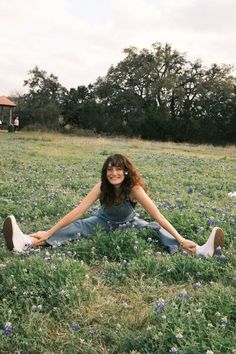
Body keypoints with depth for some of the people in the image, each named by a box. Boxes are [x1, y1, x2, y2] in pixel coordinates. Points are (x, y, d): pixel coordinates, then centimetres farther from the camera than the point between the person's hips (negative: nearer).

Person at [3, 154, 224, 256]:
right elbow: (78, 211, -30)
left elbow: (157, 215, -34)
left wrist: (180, 240, -42)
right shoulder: (101, 187, -26)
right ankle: (25, 242, -45)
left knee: (154, 228, -26)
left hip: (128, 223, 0)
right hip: (104, 222, 0)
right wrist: (48, 232, -35)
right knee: (78, 227, -24)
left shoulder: (134, 188, -30)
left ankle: (201, 251, -44)